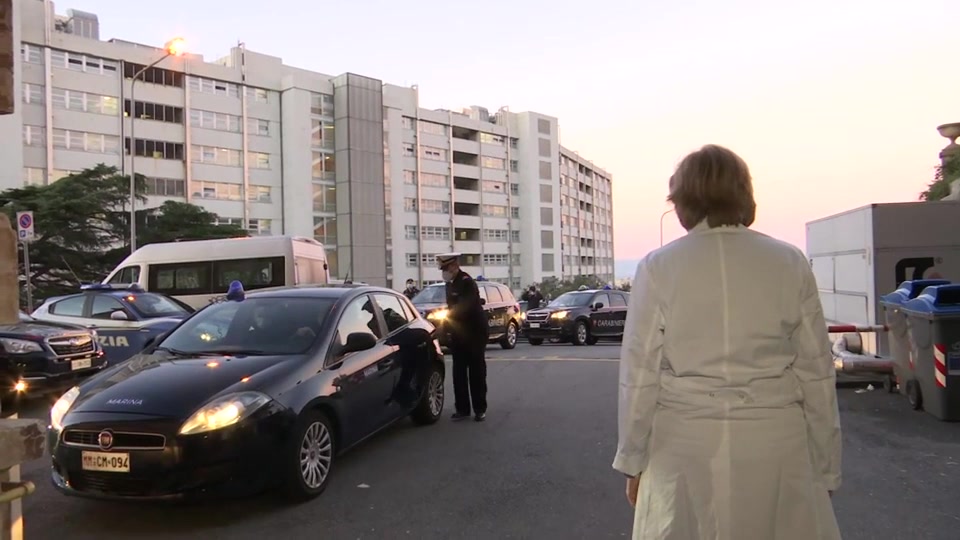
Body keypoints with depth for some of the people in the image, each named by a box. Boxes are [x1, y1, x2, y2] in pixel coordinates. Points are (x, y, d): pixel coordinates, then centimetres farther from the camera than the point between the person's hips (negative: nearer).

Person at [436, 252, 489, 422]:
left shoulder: (466, 282, -16)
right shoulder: (450, 283, 10)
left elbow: (463, 308, -26)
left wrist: (446, 320, -26)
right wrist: (450, 331, 10)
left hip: (475, 333, -7)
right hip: (459, 334, 8)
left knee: (476, 373, 1)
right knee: (459, 373, 7)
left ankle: (480, 409, 9)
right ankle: (462, 409, 14)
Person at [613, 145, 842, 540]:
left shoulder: (658, 268, -6)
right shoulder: (790, 263, -2)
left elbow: (640, 374, -4)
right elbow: (816, 373, 2)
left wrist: (632, 459, 8)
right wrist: (825, 467, 13)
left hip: (687, 448, -1)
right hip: (776, 448, 2)